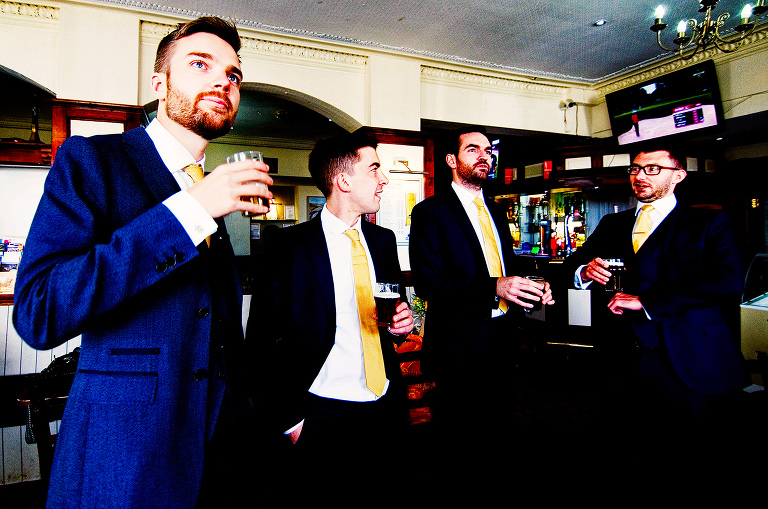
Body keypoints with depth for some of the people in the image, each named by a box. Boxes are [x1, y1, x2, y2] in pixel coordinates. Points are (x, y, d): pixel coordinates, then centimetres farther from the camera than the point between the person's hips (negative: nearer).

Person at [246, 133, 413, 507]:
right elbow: (262, 336, -9)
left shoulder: (383, 240, 7)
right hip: (323, 415, -5)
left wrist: (401, 323, -4)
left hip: (387, 407, 5)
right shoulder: (289, 245, -10)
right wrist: (288, 420, -9)